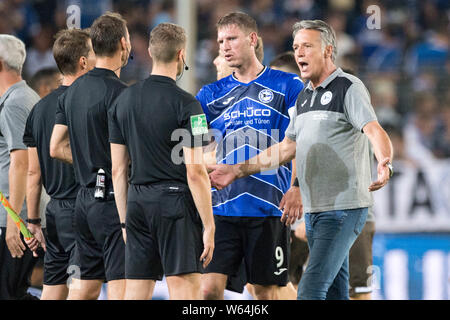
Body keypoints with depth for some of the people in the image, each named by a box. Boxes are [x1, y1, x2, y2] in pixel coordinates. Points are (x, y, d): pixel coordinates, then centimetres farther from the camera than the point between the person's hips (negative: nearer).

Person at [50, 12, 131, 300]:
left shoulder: (72, 92, 12)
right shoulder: (118, 92, -14)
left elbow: (56, 148, 15)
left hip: (85, 198, 9)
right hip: (113, 200, -9)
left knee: (87, 287, 14)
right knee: (120, 286, -10)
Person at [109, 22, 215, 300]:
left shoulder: (124, 100, 9)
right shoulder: (186, 104, -9)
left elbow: (118, 170, 11)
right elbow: (195, 172, -13)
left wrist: (125, 220, 18)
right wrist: (209, 226, -9)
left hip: (138, 203, 6)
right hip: (175, 201, -6)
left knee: (136, 291, 7)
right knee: (185, 289, -6)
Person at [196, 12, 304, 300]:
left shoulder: (288, 86, 3)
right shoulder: (212, 94, 12)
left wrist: (298, 188, -14)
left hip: (268, 209, -2)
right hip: (221, 209, 2)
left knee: (266, 291, 4)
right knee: (209, 288, -9)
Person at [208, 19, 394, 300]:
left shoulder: (349, 88, -7)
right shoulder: (305, 98, 19)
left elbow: (375, 131, -21)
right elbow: (286, 149, 25)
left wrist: (384, 164, -42)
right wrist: (236, 171, 21)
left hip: (344, 208, -8)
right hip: (314, 211, 8)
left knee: (311, 290, -17)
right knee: (334, 293, 8)